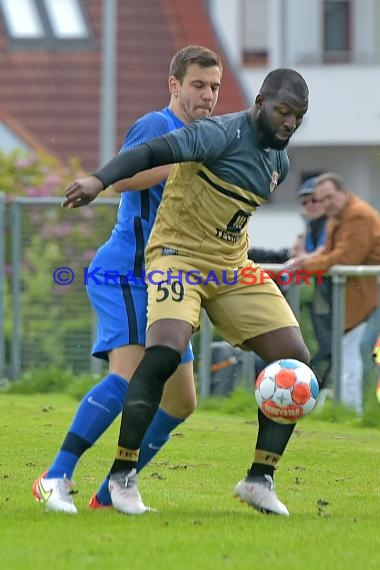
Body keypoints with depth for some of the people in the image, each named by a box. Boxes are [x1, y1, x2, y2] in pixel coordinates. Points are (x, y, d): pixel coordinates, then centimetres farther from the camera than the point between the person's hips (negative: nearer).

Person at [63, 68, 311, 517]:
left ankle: (260, 480, 5)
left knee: (296, 361, -3)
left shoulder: (279, 162, 8)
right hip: (179, 255, -8)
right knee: (165, 350, -29)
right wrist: (100, 179, -43)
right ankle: (122, 475, -16)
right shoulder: (223, 134, -17)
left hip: (233, 268, 8)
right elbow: (154, 153, -28)